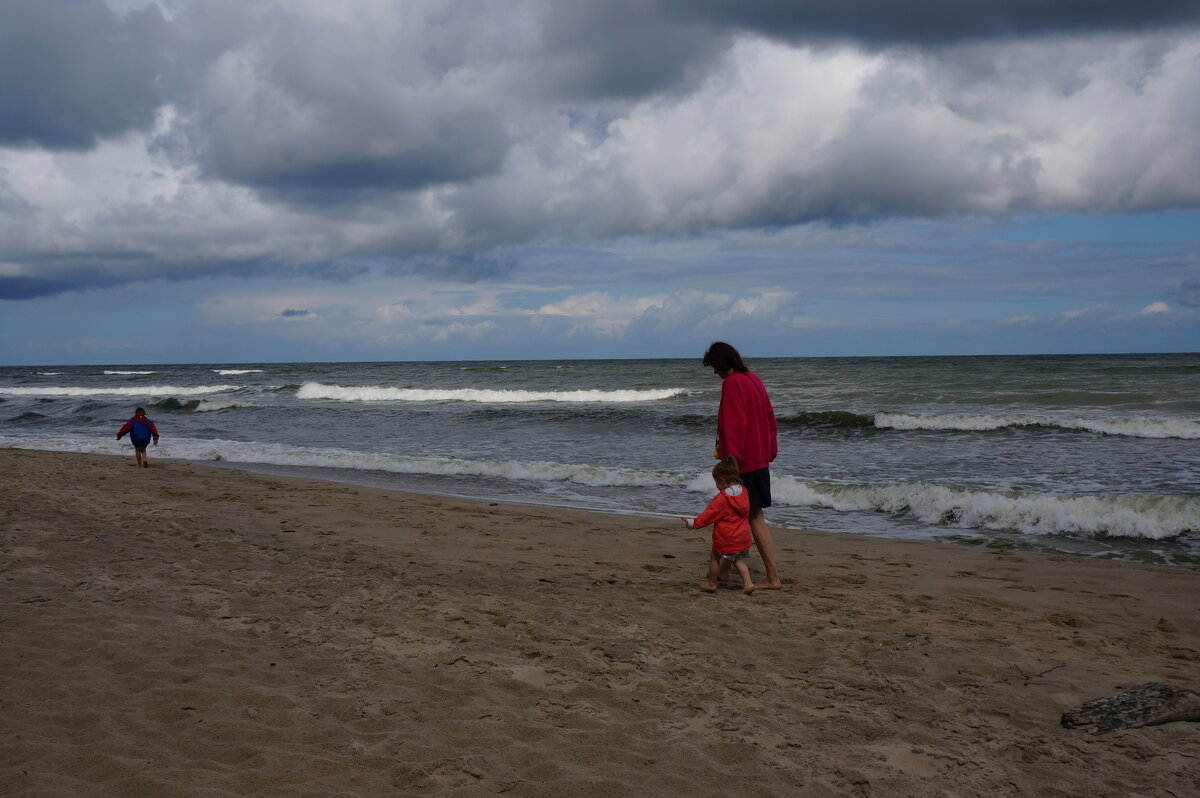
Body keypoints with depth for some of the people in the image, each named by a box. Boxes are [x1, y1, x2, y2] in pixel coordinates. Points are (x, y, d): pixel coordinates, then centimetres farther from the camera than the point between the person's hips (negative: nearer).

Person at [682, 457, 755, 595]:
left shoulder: (721, 498, -18)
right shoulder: (743, 491, 3)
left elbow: (709, 514, -14)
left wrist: (693, 523, -7)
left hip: (726, 537, -7)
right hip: (743, 536, 7)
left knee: (714, 556, 12)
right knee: (738, 559, 20)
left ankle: (712, 584, 21)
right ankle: (748, 583, 5)